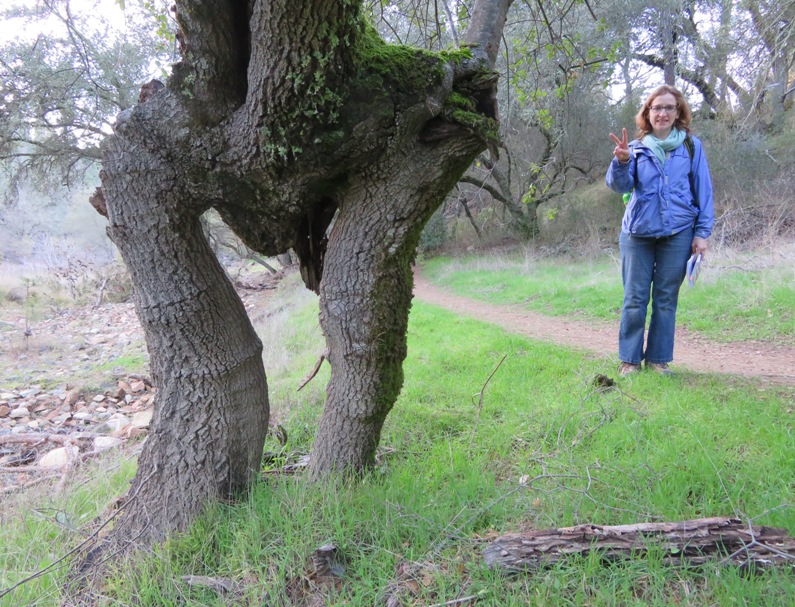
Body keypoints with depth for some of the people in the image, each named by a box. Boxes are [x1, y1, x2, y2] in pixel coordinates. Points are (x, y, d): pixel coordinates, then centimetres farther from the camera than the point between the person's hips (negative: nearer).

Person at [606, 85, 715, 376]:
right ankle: (629, 359, 7)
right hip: (638, 232, 0)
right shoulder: (636, 148, 6)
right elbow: (620, 185, -8)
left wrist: (702, 232, -1)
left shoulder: (691, 146, 6)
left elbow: (703, 191, 6)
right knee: (635, 299, 1)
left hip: (678, 233, 0)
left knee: (666, 298, 5)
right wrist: (621, 162, -29)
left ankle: (658, 358, 14)